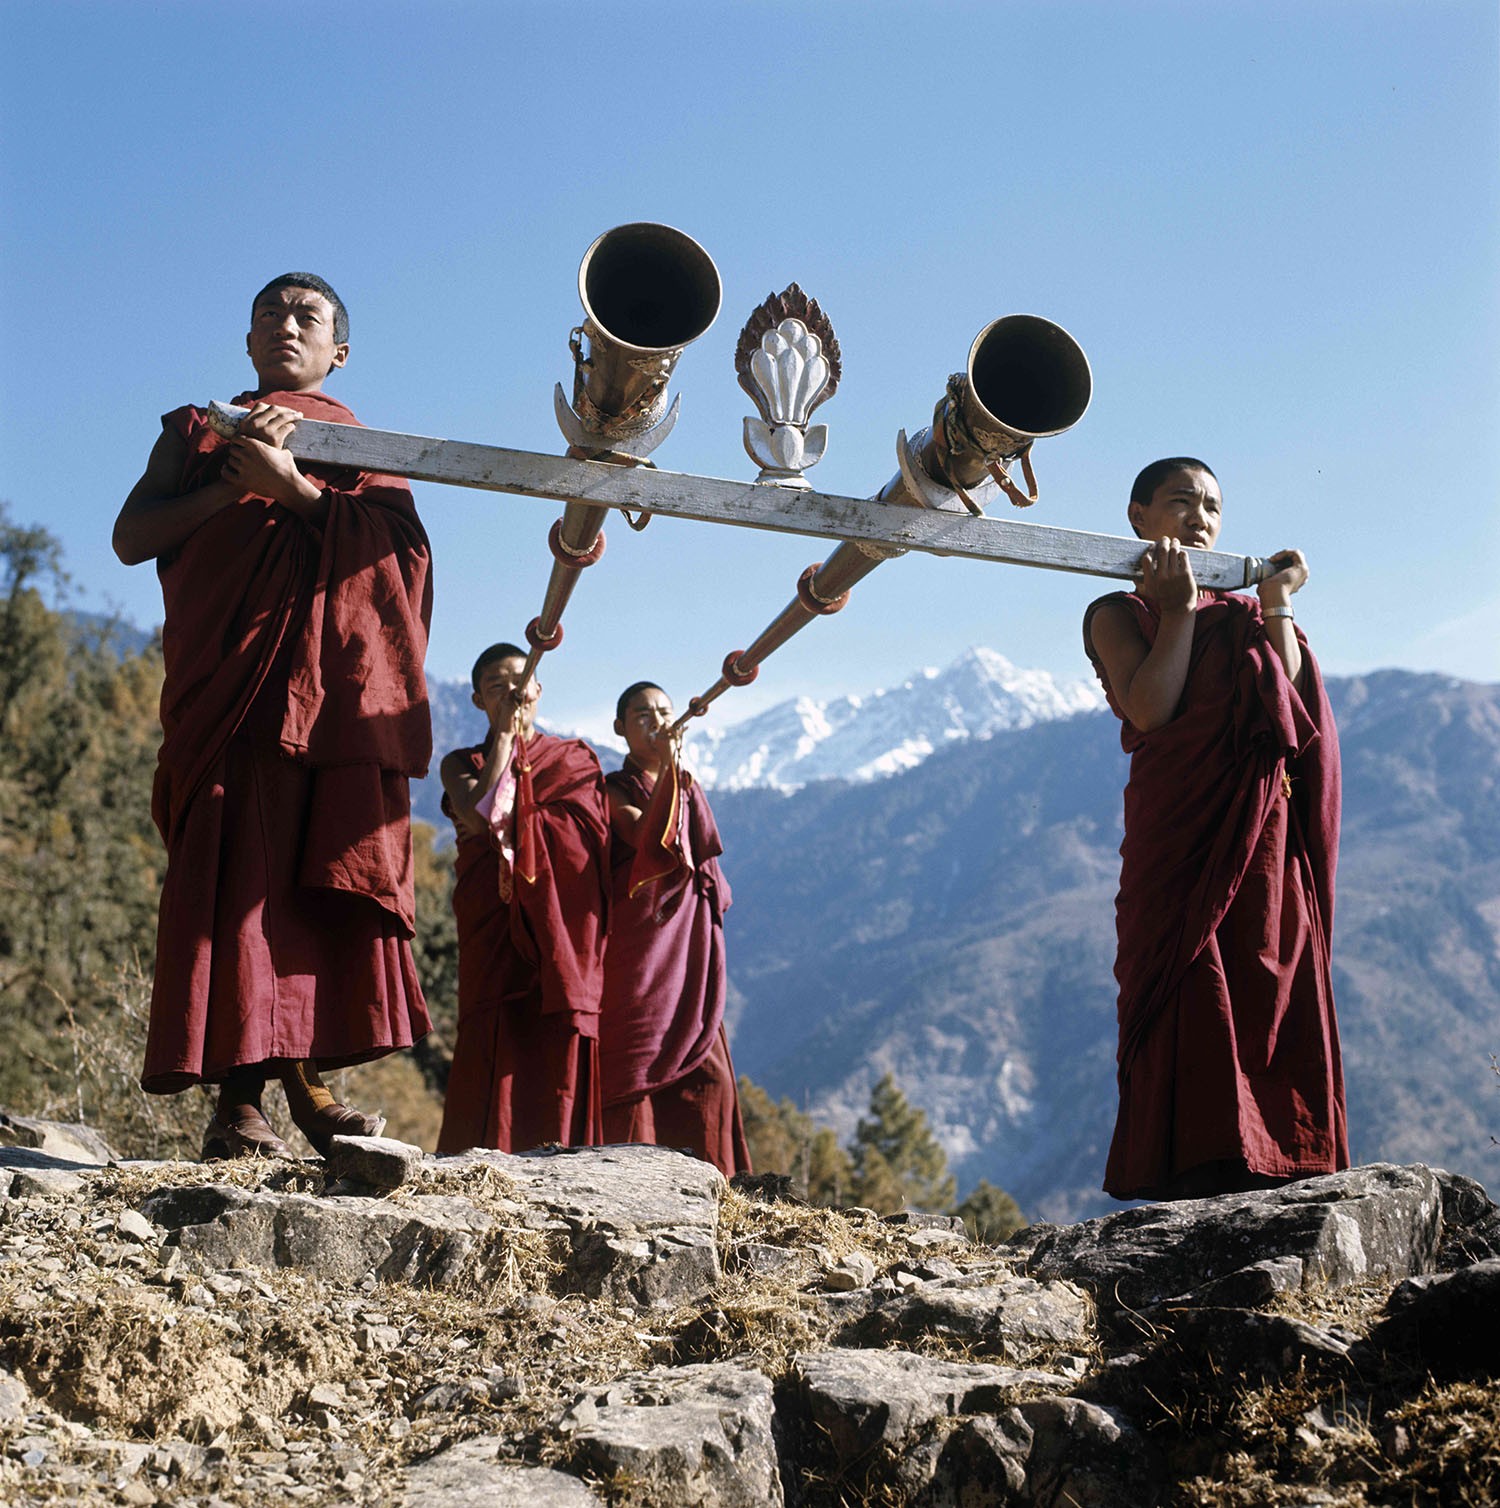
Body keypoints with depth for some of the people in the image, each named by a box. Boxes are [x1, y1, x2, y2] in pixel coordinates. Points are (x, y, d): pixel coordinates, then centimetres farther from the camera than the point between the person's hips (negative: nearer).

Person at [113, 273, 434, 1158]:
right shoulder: (199, 431, 22)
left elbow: (393, 548, 0)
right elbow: (131, 539, 8)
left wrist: (290, 485, -11)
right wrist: (233, 484, -5)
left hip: (337, 680, 1)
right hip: (230, 677, -1)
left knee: (325, 873, -5)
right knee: (236, 867, -13)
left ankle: (305, 1073, 4)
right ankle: (239, 1094, -16)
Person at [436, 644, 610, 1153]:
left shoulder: (574, 758, 19)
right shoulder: (463, 763, 18)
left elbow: (590, 832, 6)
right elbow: (479, 809, -5)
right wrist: (505, 734, 2)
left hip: (563, 921, 1)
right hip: (495, 924, 0)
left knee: (562, 1032, -10)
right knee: (496, 1033, -12)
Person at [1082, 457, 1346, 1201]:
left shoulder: (1241, 615, 21)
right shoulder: (1118, 614, 8)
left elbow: (1292, 706, 4)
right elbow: (1150, 710, -11)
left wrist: (1276, 605, 1)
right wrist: (1176, 609, -6)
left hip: (1266, 839, 4)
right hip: (1178, 831, -4)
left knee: (1274, 994, -2)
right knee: (1192, 999, -11)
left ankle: (1275, 1177, 0)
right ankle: (1196, 1185, -11)